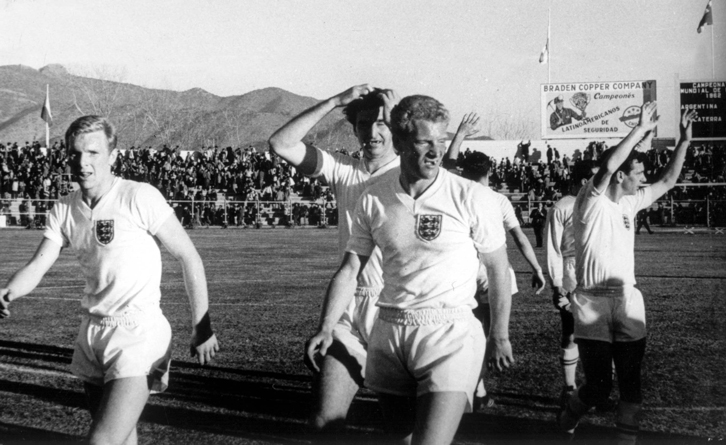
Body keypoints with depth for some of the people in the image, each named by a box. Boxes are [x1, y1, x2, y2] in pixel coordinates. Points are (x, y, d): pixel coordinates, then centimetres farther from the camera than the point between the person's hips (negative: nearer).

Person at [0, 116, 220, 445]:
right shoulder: (64, 211, 5)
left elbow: (188, 257, -8)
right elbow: (37, 267, -2)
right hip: (92, 332, 6)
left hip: (138, 334, -6)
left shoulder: (139, 198, -12)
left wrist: (201, 327, -7)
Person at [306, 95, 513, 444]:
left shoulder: (472, 198, -9)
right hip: (389, 333, 4)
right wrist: (326, 328, -6)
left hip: (450, 335, -4)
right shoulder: (373, 200, 0)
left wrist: (500, 336, 4)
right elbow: (349, 270, 5)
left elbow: (498, 269, 2)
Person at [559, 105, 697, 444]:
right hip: (593, 302, -6)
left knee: (631, 383, 6)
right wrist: (641, 129, -24)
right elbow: (608, 166, -29)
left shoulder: (631, 201, 11)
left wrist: (684, 140, 9)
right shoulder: (592, 201, -11)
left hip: (628, 300, 6)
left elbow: (668, 181, 18)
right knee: (598, 385, 0)